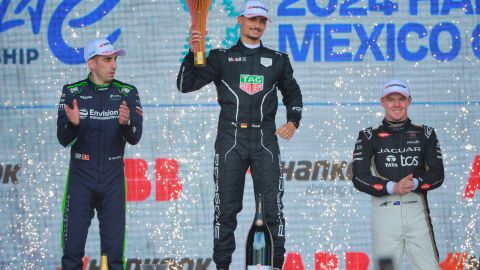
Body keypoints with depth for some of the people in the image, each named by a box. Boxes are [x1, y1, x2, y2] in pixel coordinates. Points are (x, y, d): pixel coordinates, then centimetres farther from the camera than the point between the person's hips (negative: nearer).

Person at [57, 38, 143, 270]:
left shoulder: (127, 93, 2)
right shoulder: (72, 93, 1)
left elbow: (134, 138, -6)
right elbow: (63, 140, -2)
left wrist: (126, 123, -28)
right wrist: (72, 124, -24)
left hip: (113, 180, 1)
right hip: (81, 178, 0)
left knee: (114, 250, 1)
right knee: (72, 247, -2)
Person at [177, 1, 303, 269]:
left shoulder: (278, 60, 13)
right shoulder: (221, 58, 8)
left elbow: (293, 93, 26)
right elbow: (186, 85, 0)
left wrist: (293, 121, 9)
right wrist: (193, 54, -14)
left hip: (265, 141, 1)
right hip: (230, 140, -1)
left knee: (272, 207, -3)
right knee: (226, 208, 0)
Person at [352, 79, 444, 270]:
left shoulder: (424, 134, 14)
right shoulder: (369, 137, 10)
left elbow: (437, 174, 9)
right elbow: (359, 178, 0)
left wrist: (415, 183, -12)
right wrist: (392, 187, -14)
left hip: (417, 209, 1)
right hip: (384, 209, -1)